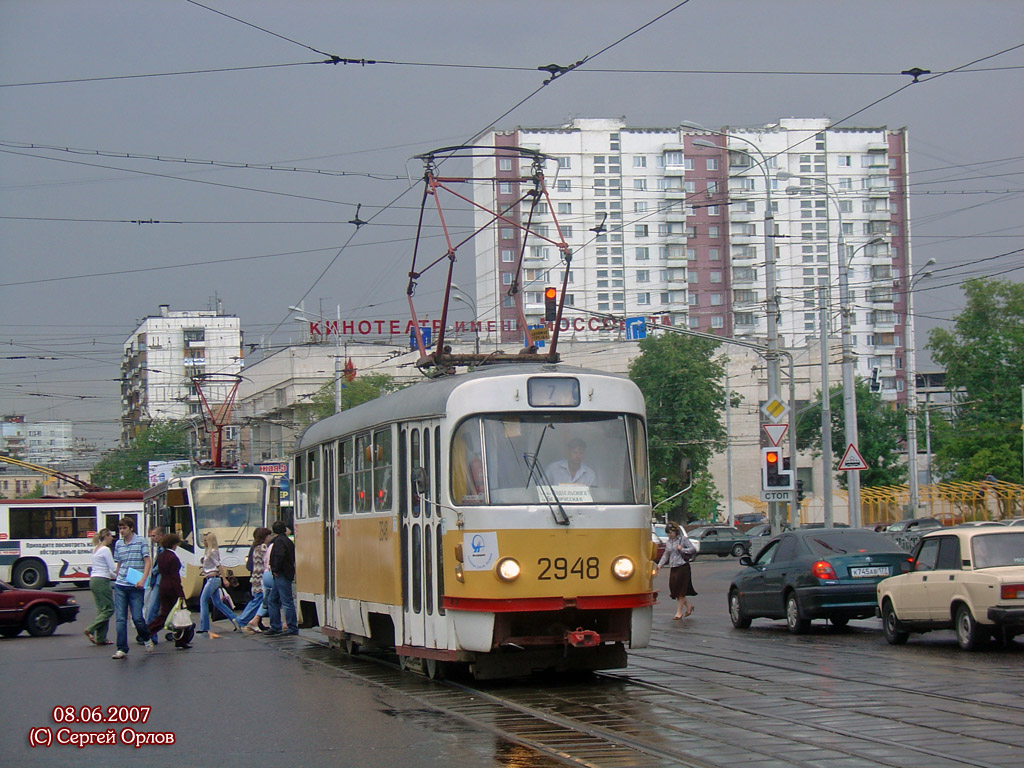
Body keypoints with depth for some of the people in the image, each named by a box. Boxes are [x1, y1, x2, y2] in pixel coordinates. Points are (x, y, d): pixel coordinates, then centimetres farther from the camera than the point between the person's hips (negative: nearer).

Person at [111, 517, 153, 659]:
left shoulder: (141, 541, 0)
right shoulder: (119, 544, 12)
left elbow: (148, 562, -4)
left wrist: (143, 580, -15)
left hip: (136, 587, -4)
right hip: (120, 587, 4)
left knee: (137, 617, -5)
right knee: (120, 619, -2)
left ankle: (147, 639, 23)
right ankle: (122, 649, 0)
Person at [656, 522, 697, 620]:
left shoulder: (683, 539, -4)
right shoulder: (669, 542, 13)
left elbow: (693, 549, -6)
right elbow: (666, 555, 16)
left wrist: (682, 549, -13)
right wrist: (660, 564, 4)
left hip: (683, 567, -6)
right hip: (673, 568, 6)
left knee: (680, 591, -2)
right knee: (674, 590, 5)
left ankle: (679, 612, 5)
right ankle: (689, 605, 24)